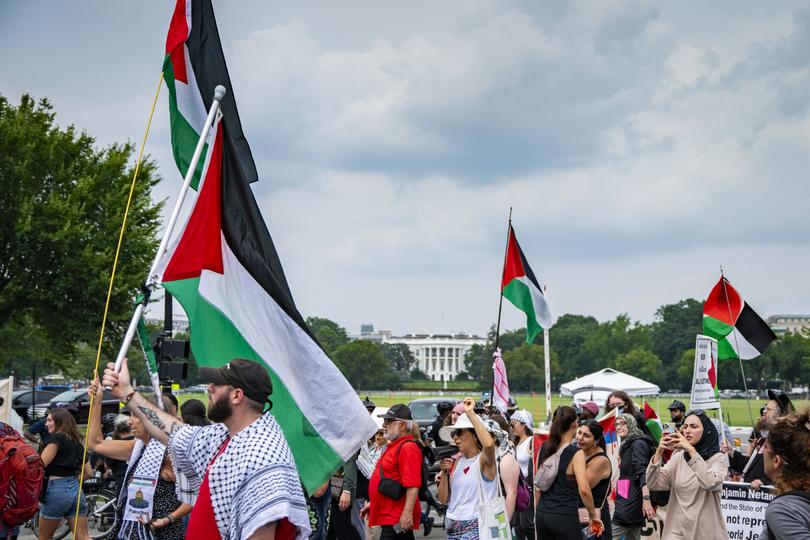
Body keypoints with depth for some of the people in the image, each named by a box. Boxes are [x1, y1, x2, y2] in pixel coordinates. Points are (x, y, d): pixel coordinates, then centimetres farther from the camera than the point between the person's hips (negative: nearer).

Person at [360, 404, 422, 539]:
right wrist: (372, 503, 27)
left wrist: (407, 513, -28)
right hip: (389, 517, 10)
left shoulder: (407, 448, -16)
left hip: (397, 520, -10)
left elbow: (413, 485, -24)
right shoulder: (394, 446, 18)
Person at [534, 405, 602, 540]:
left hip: (542, 514, 6)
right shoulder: (576, 453, -11)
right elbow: (584, 489, -20)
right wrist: (593, 514, -8)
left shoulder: (544, 448, 7)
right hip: (565, 517, -6)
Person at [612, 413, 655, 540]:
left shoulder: (637, 444, -8)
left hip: (630, 504, -10)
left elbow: (643, 472, -20)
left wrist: (646, 499, -29)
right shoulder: (627, 445, 21)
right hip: (628, 502, 10)